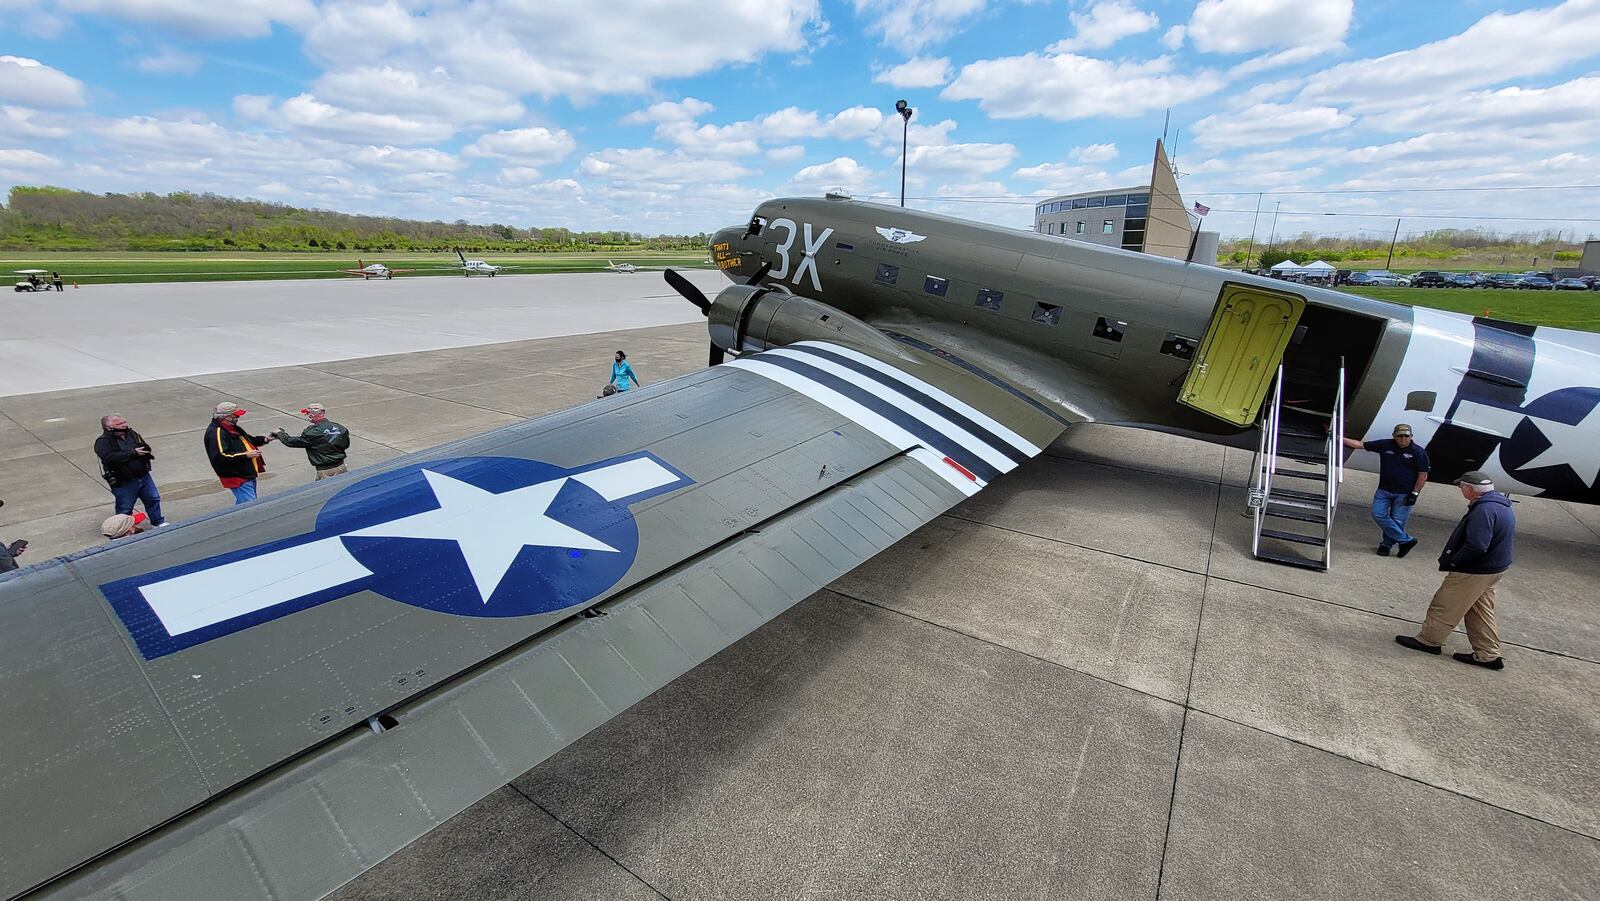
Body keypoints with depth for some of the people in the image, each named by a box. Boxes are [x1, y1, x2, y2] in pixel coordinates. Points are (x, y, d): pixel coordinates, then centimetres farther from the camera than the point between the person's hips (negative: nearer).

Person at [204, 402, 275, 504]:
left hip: (248, 474, 11)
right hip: (238, 477, -11)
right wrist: (246, 455, -24)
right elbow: (221, 457, -28)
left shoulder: (232, 427, 13)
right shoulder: (216, 433, -19)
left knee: (241, 503, 22)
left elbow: (249, 439, 27)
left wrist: (264, 439, 8)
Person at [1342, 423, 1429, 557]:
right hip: (1384, 490, 3)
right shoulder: (1385, 445, 2)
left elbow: (1423, 475, -4)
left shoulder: (1418, 452, -5)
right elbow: (1360, 444, 3)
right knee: (1378, 514, -6)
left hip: (1404, 494, -3)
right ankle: (1405, 540, 5)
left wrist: (1415, 493, -8)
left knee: (1397, 520, -2)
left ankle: (1386, 544, 15)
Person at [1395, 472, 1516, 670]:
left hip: (1473, 572, -10)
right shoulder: (1504, 507, 8)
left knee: (1445, 605, 4)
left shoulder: (1484, 510, -26)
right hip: (1495, 568, 10)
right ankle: (1488, 655, 25)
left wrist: (1453, 562, -17)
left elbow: (1476, 546, -32)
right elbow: (1510, 537, 20)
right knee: (1481, 612, 18)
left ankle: (1429, 640, 16)